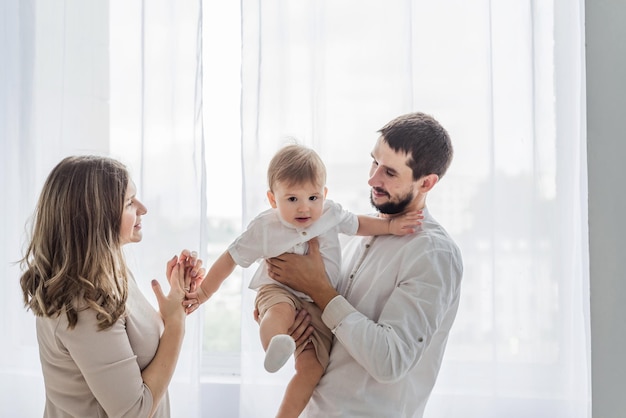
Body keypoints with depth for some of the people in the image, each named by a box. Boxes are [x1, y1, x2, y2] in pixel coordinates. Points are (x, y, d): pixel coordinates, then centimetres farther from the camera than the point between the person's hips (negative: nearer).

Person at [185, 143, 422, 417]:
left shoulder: (330, 213, -2)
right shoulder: (264, 228, -10)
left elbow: (358, 224, 17)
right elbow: (230, 259, -2)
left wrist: (390, 226, 1)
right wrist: (204, 291, 0)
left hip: (320, 305, 3)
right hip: (279, 292, -3)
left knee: (313, 367, -12)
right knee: (281, 310, -41)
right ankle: (275, 346, -68)